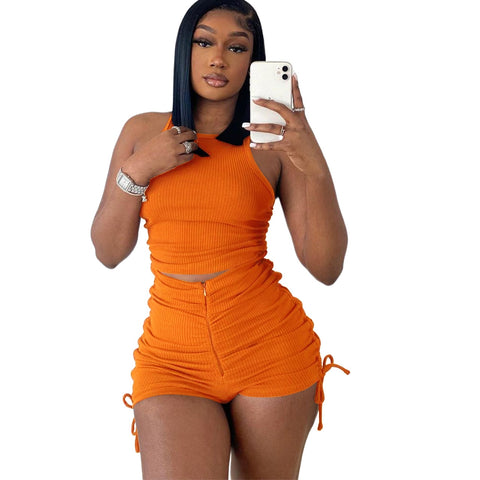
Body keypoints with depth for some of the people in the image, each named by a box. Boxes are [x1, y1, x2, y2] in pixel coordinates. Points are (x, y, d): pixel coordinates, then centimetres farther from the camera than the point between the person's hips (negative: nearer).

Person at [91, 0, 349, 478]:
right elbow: (108, 252, 8)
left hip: (270, 344, 0)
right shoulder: (142, 131, 8)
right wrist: (136, 171, -7)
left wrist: (315, 165, -19)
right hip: (173, 351, 1)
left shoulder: (275, 140, 0)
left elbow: (326, 268, -6)